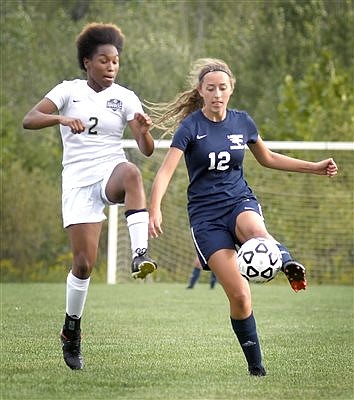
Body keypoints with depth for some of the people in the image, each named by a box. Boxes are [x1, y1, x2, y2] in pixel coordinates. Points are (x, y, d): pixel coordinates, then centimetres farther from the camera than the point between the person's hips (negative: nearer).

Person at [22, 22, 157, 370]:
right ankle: (71, 331, 15)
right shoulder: (69, 91, 4)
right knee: (84, 263, -7)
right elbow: (28, 120, -9)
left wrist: (144, 131, -23)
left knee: (131, 173, -39)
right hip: (78, 181, -1)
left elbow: (147, 151, 0)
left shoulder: (125, 98, 6)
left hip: (111, 174, 1)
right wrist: (62, 119, -27)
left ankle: (140, 254, -47)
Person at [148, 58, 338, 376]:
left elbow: (268, 158, 24)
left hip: (241, 201, 3)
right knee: (239, 295, -14)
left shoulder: (242, 122, 6)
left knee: (255, 230, -39)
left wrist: (315, 167, 21)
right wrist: (155, 209, -32)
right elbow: (166, 171, -15)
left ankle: (291, 266, -67)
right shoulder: (191, 126, -6)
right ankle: (255, 364, -1)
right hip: (206, 215, -2)